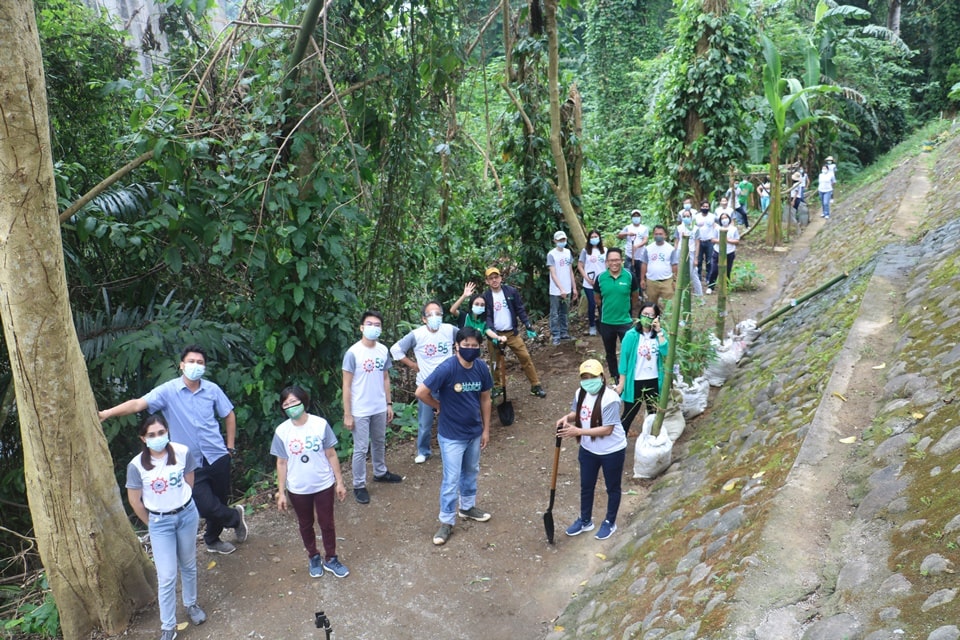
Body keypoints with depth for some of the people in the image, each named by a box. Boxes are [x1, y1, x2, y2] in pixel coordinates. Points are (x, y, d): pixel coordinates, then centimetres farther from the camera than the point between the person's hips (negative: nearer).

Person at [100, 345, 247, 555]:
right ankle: (235, 517, 22)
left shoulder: (212, 389, -2)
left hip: (217, 456, 2)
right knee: (207, 507, -10)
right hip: (190, 462, -2)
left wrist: (231, 447, 6)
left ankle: (212, 540, 42)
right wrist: (107, 413, -35)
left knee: (218, 502, 14)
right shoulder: (168, 391, -9)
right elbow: (139, 403, -21)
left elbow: (229, 415, 9)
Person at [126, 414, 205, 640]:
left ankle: (191, 604, 43)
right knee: (166, 576, -2)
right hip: (160, 522, -2)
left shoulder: (182, 452, -15)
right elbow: (135, 501, -5)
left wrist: (181, 505, 12)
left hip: (188, 515, 2)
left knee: (188, 565, 19)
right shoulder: (137, 465, -19)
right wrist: (152, 524, 5)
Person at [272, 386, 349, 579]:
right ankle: (314, 557, 42)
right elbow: (282, 463, -3)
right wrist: (281, 492, -1)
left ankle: (330, 559, 35)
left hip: (324, 485, -1)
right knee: (306, 525, 19)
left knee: (327, 523, 14)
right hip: (298, 490, 1)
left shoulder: (320, 424, -15)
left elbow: (331, 455, -6)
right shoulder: (282, 431, -12)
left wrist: (340, 482, -3)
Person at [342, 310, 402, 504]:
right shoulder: (353, 353, -17)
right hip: (360, 411, -5)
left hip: (380, 408, 6)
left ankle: (380, 472, 44)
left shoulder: (383, 350, -1)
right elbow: (346, 385, -14)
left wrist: (389, 404, 10)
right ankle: (359, 485, 19)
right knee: (361, 449, 4)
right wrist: (347, 414, -14)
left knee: (379, 443, 23)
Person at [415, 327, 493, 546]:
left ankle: (467, 507, 44)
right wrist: (440, 406, -7)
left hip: (474, 432, 6)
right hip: (451, 435, -5)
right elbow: (421, 392, -22)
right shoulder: (447, 369, -25)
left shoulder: (481, 368, -8)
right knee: (451, 479, 2)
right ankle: (446, 522, 17)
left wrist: (486, 429, 6)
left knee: (471, 472, 23)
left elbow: (485, 399, 3)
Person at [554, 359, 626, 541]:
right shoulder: (580, 393, -8)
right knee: (586, 486, 21)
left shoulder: (610, 399, -29)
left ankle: (610, 522, 38)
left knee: (612, 488, 17)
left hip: (612, 452, -6)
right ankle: (585, 520, 42)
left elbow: (607, 430, -29)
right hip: (588, 449, 7)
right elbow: (577, 412, 11)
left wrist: (578, 431, -32)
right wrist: (568, 418, -13)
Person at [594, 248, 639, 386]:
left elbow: (634, 297, 6)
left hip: (625, 322, -2)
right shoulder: (600, 278, -8)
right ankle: (615, 379, 33)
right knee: (610, 353, 16)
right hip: (606, 322, 2)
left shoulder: (629, 276, -10)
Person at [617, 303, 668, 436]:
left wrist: (659, 332, -20)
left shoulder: (660, 333, -1)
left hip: (654, 381, 4)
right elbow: (624, 358, -9)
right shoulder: (631, 335, -12)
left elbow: (666, 353, -17)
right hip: (635, 381, -4)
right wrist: (621, 383, -8)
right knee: (629, 414, 3)